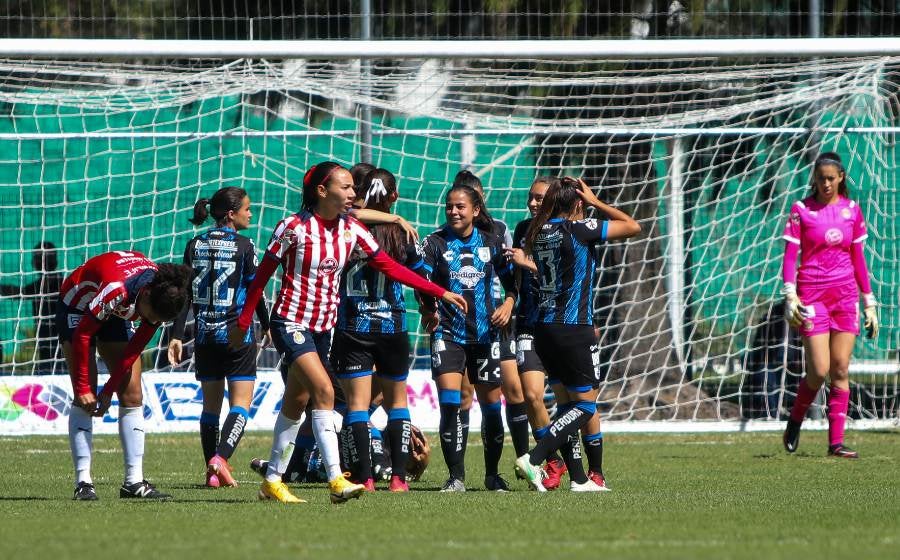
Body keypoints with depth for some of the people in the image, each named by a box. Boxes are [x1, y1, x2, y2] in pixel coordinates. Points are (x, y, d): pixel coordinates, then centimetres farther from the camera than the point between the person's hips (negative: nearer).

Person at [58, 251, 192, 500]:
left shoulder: (163, 293, -20)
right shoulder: (116, 288, -40)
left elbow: (135, 348, -10)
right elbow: (82, 336, -30)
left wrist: (109, 390, -12)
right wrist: (83, 388, -25)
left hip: (115, 314, 6)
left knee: (132, 396, -3)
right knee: (84, 400, -16)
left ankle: (134, 482, -3)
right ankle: (83, 482, -16)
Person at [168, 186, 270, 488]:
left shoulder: (195, 246, 4)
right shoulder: (243, 246, -7)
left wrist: (177, 336, 4)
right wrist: (267, 327, 12)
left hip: (204, 336, 5)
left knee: (210, 404, 13)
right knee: (240, 405, -3)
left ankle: (212, 472, 10)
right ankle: (220, 458, -24)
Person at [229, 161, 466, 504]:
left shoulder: (351, 229, 0)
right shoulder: (294, 227, -15)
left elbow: (389, 266, 2)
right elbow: (262, 276, -7)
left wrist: (440, 292, -3)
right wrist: (242, 324, -3)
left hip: (323, 327, 6)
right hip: (291, 321, -6)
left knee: (296, 404, 12)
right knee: (324, 390, -22)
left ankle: (272, 481, 23)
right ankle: (336, 480, -27)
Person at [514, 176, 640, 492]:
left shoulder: (538, 232, 7)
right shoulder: (579, 229, -12)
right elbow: (632, 226, -5)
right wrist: (595, 202, 1)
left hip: (543, 326, 7)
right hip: (574, 328, -7)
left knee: (570, 401, 15)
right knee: (585, 404, -1)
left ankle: (578, 478, 13)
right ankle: (533, 459, -16)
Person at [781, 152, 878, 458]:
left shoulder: (852, 210, 8)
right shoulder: (801, 210, -1)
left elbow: (858, 259, 13)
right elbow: (790, 255, -3)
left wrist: (869, 302, 12)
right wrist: (790, 295, -15)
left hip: (846, 295, 3)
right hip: (812, 295, -3)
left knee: (841, 370, -1)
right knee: (819, 370, -9)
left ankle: (836, 442, 2)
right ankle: (795, 420, 18)